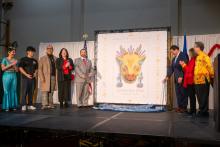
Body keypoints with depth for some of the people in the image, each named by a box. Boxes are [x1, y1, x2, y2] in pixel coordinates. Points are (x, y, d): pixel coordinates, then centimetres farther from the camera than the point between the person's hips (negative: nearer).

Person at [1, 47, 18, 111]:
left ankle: (13, 105, 11)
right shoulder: (5, 59, -1)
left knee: (13, 91, 4)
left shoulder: (15, 60, 10)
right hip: (6, 76, -4)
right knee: (6, 91, -3)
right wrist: (11, 64, -15)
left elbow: (17, 70, 9)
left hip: (14, 76, 4)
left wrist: (14, 65, -9)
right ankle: (6, 106, 4)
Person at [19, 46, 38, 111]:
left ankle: (30, 105, 12)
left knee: (31, 92, 6)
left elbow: (36, 68, 20)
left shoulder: (34, 61, 16)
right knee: (24, 92, -5)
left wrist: (35, 73, -1)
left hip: (33, 78, 5)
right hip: (25, 78, -5)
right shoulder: (23, 59, 1)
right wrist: (26, 74, -15)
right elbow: (20, 68, -6)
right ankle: (23, 105, -1)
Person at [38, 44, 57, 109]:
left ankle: (50, 104, 7)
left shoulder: (55, 59, 15)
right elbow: (40, 69, 0)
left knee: (51, 91, 3)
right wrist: (42, 78, -11)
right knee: (45, 91, -7)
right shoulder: (42, 58, 7)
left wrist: (57, 77, 2)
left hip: (53, 77, 3)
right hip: (45, 77, -3)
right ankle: (44, 105, -6)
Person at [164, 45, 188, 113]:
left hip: (182, 79, -7)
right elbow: (171, 68, 15)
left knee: (183, 93, 0)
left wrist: (181, 77, -20)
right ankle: (179, 106, 17)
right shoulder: (174, 58, 17)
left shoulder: (183, 56, -9)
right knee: (178, 93, 9)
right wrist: (167, 76, 7)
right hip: (176, 79, 8)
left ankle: (184, 107, 9)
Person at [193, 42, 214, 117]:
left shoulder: (204, 56, -11)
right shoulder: (198, 57, 17)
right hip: (198, 80, 9)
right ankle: (202, 111, 21)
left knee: (203, 97, -2)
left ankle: (204, 112, 7)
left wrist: (212, 77, -7)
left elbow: (210, 67, -12)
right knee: (200, 97, 12)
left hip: (203, 80, -9)